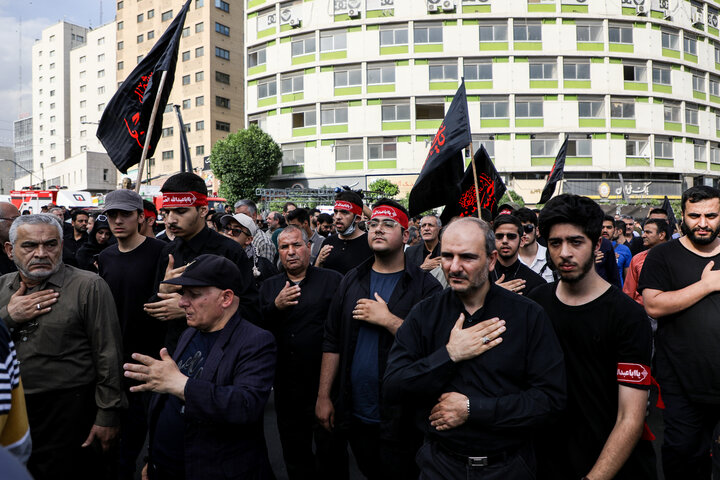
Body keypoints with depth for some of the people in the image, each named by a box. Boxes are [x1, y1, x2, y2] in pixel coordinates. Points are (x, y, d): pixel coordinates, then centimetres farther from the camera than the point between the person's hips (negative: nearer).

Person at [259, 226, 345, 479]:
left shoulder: (333, 280, -4)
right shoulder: (269, 287, 9)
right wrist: (276, 306, -16)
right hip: (286, 386, 4)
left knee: (331, 454, 10)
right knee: (294, 455, 19)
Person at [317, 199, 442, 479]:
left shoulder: (425, 286, -8)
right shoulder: (352, 281, 4)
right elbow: (332, 342, 5)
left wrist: (387, 319, -22)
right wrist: (323, 396, 2)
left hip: (400, 418, -4)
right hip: (355, 412, 4)